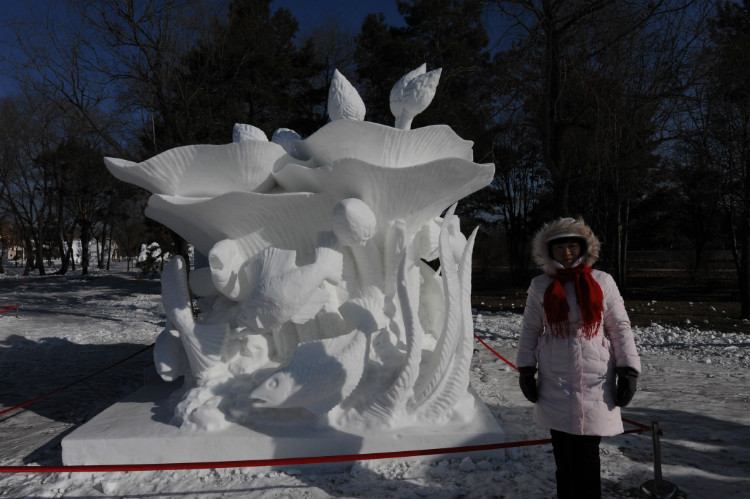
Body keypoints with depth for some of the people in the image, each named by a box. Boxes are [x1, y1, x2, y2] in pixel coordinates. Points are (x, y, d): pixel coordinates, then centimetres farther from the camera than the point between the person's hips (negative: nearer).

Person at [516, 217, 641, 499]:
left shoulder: (602, 282, 1)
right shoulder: (541, 286, 3)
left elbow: (620, 328, 1)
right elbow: (531, 330, 7)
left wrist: (628, 370, -5)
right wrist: (526, 369, 3)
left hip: (595, 383, -1)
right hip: (555, 383, 1)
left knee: (585, 457, -1)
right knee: (564, 455, 10)